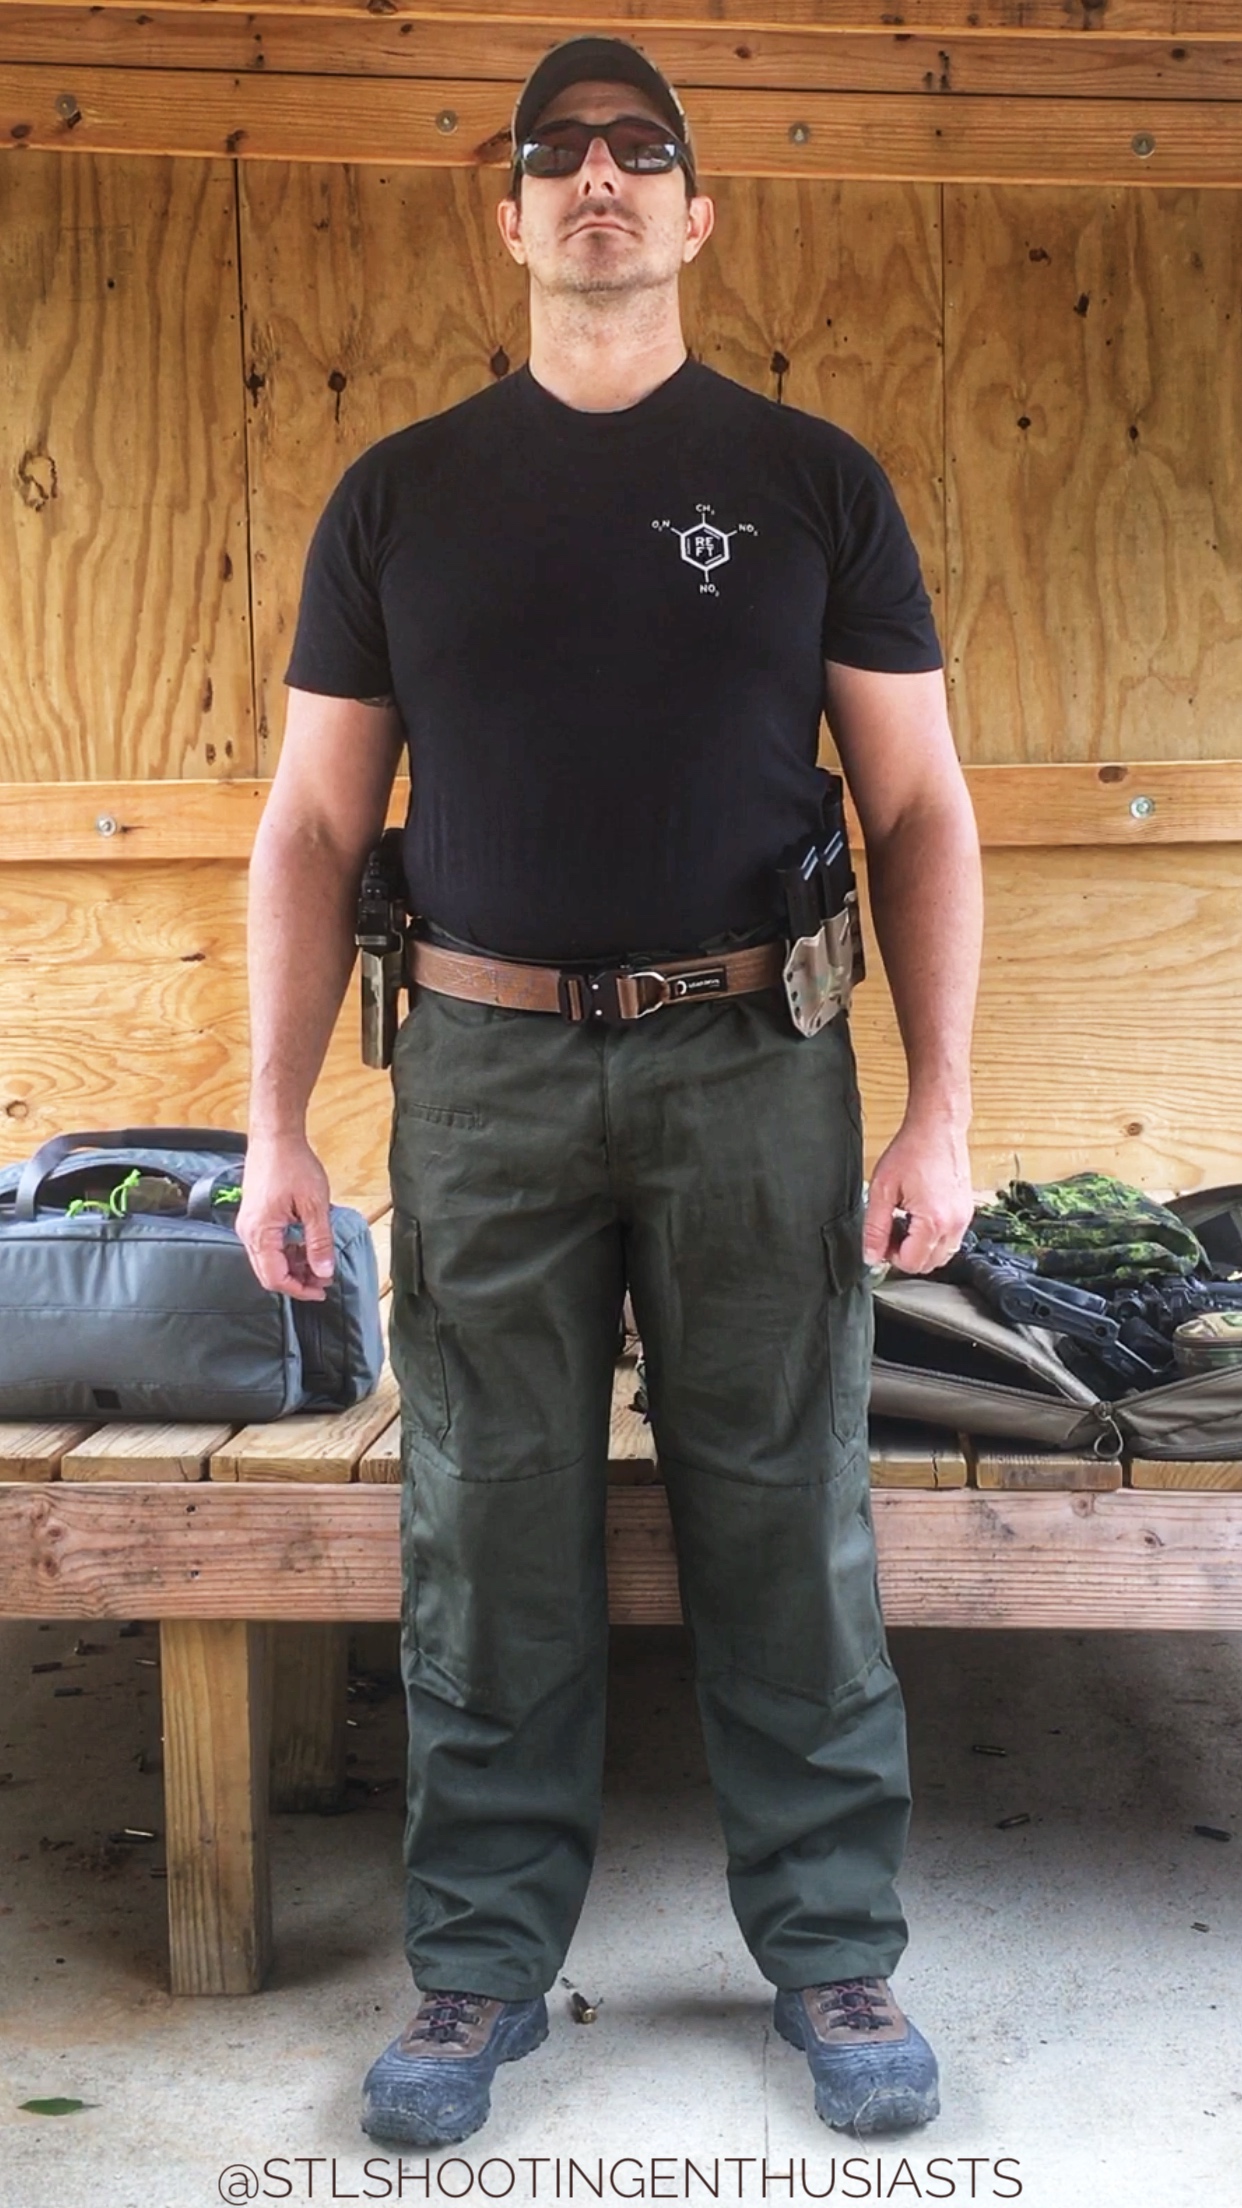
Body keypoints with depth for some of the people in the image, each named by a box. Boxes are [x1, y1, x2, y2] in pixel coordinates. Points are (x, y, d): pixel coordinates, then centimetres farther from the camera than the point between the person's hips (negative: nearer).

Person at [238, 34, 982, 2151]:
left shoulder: (813, 480, 6)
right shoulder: (399, 495, 8)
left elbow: (919, 808, 4)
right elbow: (314, 825, 7)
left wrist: (941, 1109, -4)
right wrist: (276, 1127, 1)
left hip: (755, 1061, 0)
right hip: (486, 1063, 1)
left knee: (791, 1530, 5)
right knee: (488, 1541, 6)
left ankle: (834, 1953, 22)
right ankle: (481, 1966, 22)